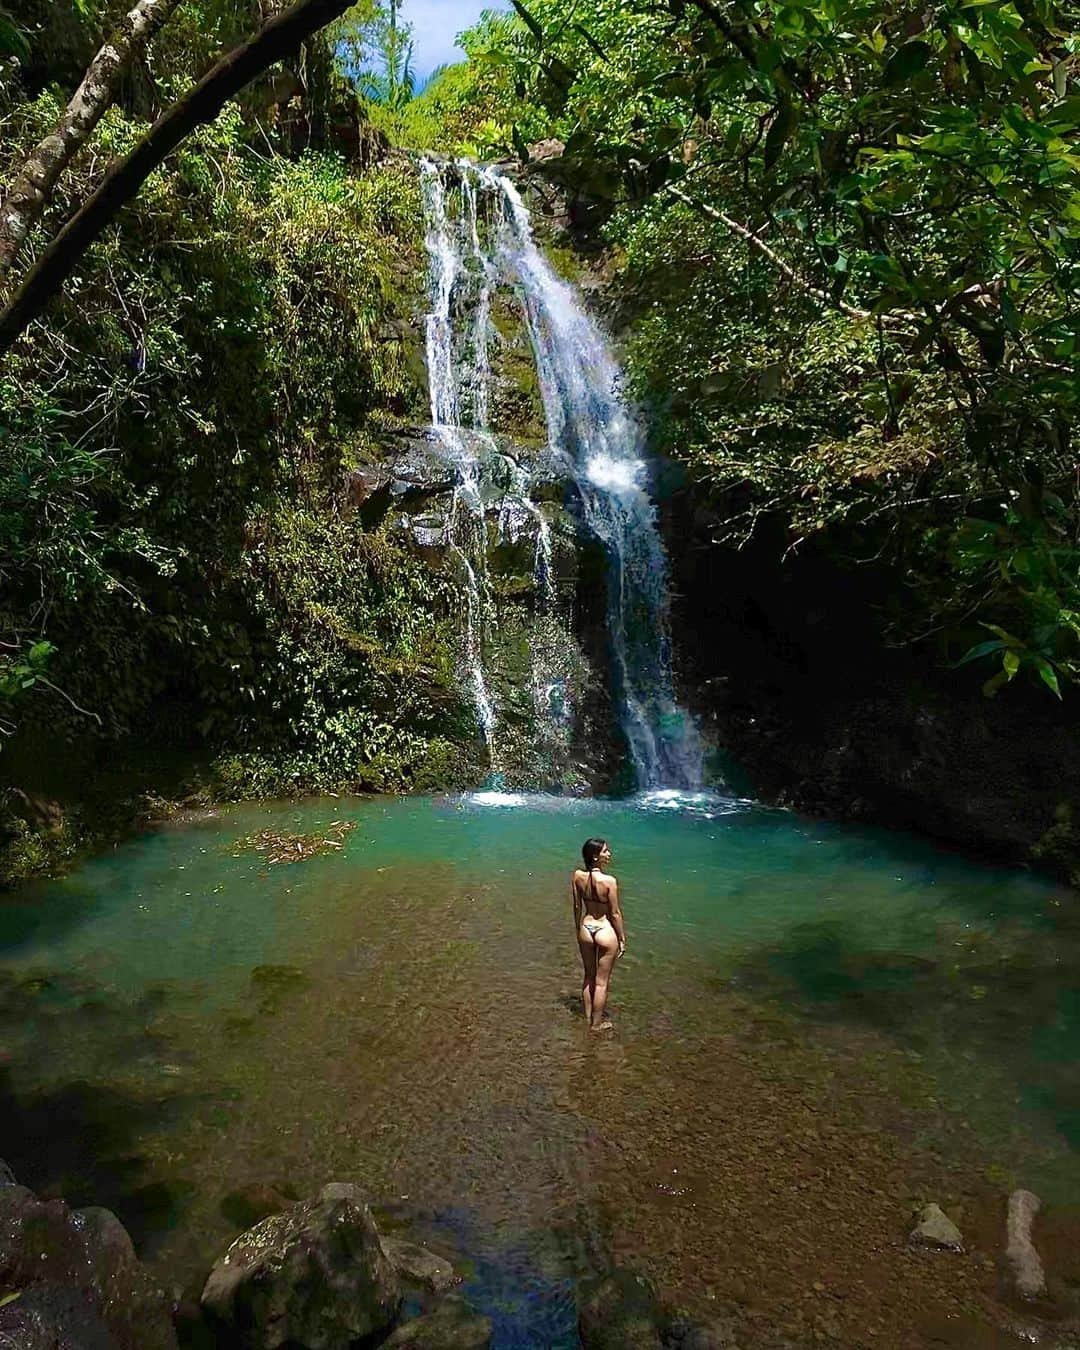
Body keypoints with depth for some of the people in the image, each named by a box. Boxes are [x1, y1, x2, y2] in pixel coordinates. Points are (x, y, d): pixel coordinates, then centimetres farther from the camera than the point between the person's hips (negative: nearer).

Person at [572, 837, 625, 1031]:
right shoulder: (609, 881, -24)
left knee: (589, 976, 24)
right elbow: (615, 913, -14)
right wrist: (622, 939, 0)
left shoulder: (577, 876, -10)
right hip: (606, 931, -5)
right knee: (602, 981, 13)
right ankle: (597, 1023, 28)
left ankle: (588, 1016, 40)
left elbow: (577, 907, 1)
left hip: (586, 929, 5)